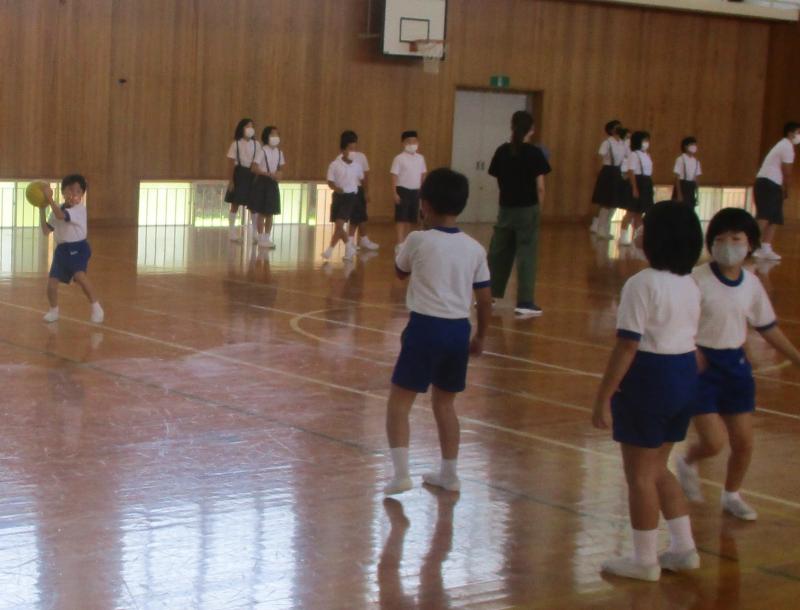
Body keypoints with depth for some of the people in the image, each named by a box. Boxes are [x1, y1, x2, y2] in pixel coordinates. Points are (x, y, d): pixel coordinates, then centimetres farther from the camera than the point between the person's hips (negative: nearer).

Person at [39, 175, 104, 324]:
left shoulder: (80, 209, -14)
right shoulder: (57, 211, 6)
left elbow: (61, 216, -30)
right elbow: (46, 230, 6)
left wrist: (49, 199, -29)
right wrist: (42, 210, -1)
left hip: (78, 248, -6)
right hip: (62, 250, 6)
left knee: (79, 276, -29)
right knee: (51, 284, 0)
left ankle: (96, 307, -15)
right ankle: (53, 310, 26)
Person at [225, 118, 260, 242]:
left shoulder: (256, 144, 5)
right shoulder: (236, 144, -4)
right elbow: (231, 163, -4)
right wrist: (231, 180, -9)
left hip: (252, 175, 3)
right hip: (239, 175, -3)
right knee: (235, 204, 4)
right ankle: (232, 232, 11)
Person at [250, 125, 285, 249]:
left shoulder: (279, 152, 8)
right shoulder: (262, 151, -12)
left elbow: (281, 167, 16)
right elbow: (254, 168, -17)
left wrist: (279, 173, -8)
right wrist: (269, 174, -23)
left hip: (273, 183, 6)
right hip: (262, 183, -6)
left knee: (270, 213, 8)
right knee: (261, 213, -2)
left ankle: (267, 238, 15)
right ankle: (260, 239, 4)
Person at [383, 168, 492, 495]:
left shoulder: (418, 240, -8)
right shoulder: (475, 249, 3)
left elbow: (400, 271, 13)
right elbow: (485, 300, 7)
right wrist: (480, 337, 21)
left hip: (425, 327, -5)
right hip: (459, 331, 5)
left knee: (399, 402, 4)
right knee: (445, 402, 21)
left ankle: (401, 473, -7)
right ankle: (449, 474, 26)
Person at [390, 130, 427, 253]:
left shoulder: (420, 158, 8)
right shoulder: (399, 158, -8)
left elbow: (423, 175, 15)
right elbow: (394, 176, -9)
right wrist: (395, 193, -15)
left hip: (415, 191, 6)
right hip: (403, 190, -6)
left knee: (410, 218, 11)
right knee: (401, 218, -7)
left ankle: (405, 241, 22)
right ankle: (399, 244, -9)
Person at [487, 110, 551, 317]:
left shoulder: (502, 151, 1)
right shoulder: (534, 153, -10)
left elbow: (498, 180, 5)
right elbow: (540, 186, -8)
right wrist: (539, 205, 6)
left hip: (505, 209, 4)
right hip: (528, 209, -4)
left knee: (498, 253, 14)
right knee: (526, 255, 0)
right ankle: (524, 302, -1)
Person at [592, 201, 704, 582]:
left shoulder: (642, 285, -18)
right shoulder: (690, 286, 7)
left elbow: (626, 347, -20)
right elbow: (688, 339, 11)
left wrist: (603, 398, -16)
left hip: (649, 379, -8)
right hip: (685, 375, 8)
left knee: (639, 474, 6)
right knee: (657, 468, 21)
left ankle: (645, 560, 15)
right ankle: (684, 549, 24)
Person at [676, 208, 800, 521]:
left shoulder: (751, 284, 2)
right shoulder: (698, 279, -16)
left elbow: (768, 328, 14)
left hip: (735, 364, 5)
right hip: (701, 365, -5)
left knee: (743, 442, 8)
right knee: (714, 442, -12)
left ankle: (731, 495, 35)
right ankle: (687, 463, 24)